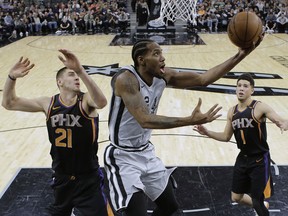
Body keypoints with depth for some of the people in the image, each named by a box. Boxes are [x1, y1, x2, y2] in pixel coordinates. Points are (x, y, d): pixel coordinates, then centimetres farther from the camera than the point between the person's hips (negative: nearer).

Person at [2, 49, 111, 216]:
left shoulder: (86, 101, -15)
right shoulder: (48, 104, -4)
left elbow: (102, 102, -40)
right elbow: (9, 103, 1)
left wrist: (80, 70, -49)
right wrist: (12, 77, -17)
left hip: (88, 179, -4)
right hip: (61, 178, 4)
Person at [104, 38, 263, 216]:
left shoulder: (164, 76, -5)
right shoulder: (125, 79, -26)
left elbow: (203, 79, -5)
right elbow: (145, 120, -37)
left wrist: (240, 56, -13)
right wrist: (190, 121, -45)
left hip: (146, 152, 8)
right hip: (123, 157, -8)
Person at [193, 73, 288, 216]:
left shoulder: (260, 107, -16)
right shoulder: (232, 112, 2)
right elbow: (226, 137, 11)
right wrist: (207, 132, -1)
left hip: (260, 160, -6)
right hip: (242, 159, 6)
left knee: (257, 200, -3)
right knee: (236, 197, 17)